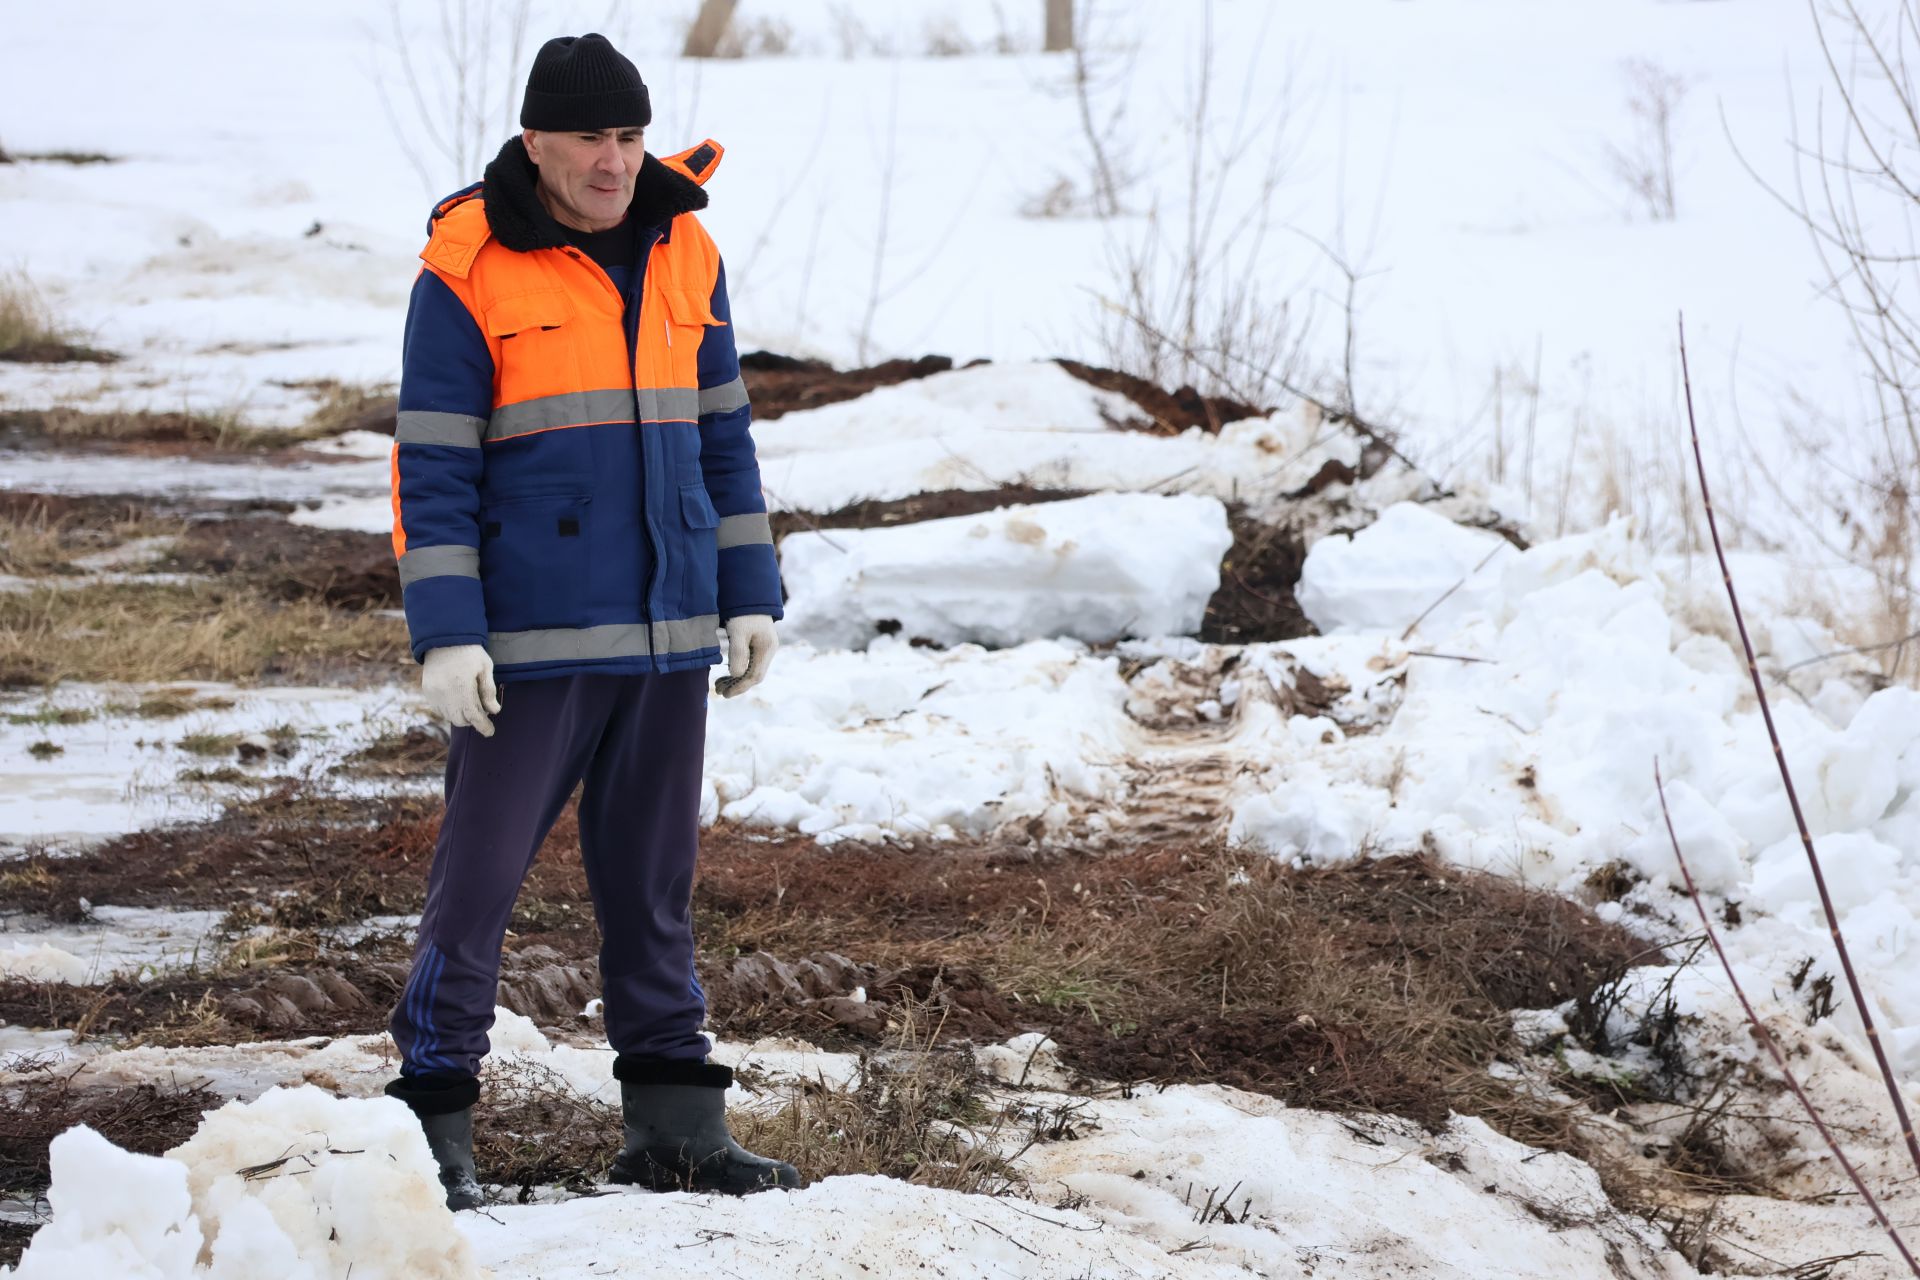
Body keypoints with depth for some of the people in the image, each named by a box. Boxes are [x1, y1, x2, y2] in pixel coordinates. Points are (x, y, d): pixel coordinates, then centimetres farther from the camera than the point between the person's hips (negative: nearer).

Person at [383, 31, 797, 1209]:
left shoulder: (683, 257, 8)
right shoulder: (469, 273, -8)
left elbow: (723, 435, 15)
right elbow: (435, 468, -8)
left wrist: (751, 594, 11)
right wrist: (446, 635, -14)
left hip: (668, 630, 5)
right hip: (530, 638, -5)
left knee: (656, 881, 11)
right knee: (481, 872, -4)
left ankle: (675, 1125, 17)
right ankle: (436, 1127, 3)